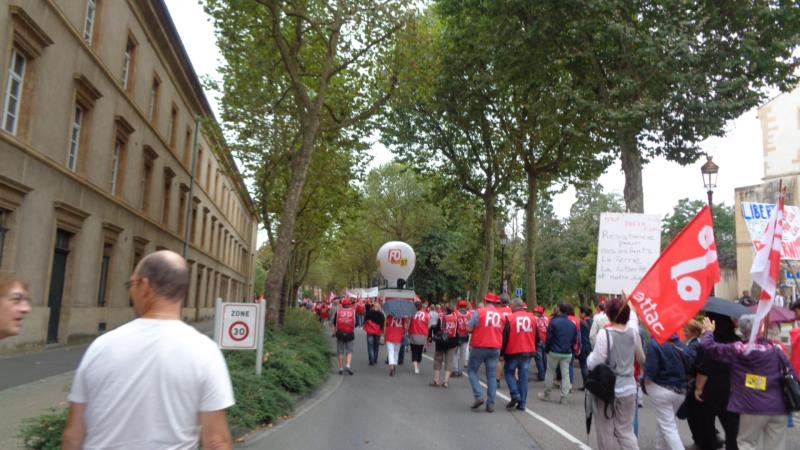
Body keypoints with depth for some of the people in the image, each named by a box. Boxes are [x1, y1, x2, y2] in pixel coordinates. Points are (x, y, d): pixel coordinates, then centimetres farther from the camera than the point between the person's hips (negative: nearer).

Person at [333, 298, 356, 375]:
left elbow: (334, 323, 6)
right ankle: (348, 365, -11)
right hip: (350, 334, 0)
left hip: (340, 334, 1)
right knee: (349, 351, 8)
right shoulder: (353, 311, -1)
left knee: (340, 351, 10)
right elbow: (356, 323, 4)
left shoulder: (338, 311, -2)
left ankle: (341, 368, 12)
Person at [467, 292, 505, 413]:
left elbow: (469, 328, -9)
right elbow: (504, 332, 11)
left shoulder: (480, 312, -8)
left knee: (472, 371, 12)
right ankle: (491, 404, 9)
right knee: (492, 375, 9)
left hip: (479, 347, -3)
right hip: (495, 348, 4)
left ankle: (478, 396, -2)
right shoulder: (501, 315, 4)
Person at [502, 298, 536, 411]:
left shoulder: (509, 318, -11)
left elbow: (505, 337, -9)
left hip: (513, 352, -4)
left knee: (509, 372, 15)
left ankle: (515, 394, -3)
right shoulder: (532, 318, 4)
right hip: (528, 352, 4)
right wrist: (533, 350, 20)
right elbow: (536, 336, 11)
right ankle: (522, 403, 9)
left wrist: (502, 352, 0)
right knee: (523, 376, 9)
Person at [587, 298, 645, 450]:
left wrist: (590, 355, 2)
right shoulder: (634, 333, -1)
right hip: (628, 387, 5)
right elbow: (641, 359, 15)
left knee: (607, 432, 9)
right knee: (626, 430, 15)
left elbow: (594, 364, -18)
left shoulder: (604, 334, -17)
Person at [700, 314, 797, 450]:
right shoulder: (776, 350, 2)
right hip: (779, 408, 3)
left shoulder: (737, 349, -4)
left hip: (753, 408, -2)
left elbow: (709, 346, 1)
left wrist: (709, 331, 20)